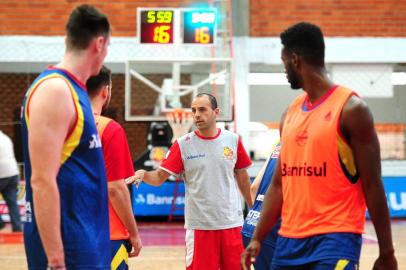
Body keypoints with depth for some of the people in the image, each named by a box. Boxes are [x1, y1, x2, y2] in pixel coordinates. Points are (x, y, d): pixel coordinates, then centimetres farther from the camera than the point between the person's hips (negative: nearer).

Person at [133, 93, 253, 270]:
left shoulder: (232, 140, 2)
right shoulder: (182, 144, -4)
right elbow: (159, 177, -7)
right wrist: (143, 175, -28)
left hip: (232, 223, 2)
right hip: (199, 225, -2)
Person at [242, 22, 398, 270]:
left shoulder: (350, 108, -8)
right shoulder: (291, 114, 13)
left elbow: (372, 185, -8)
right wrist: (258, 238, 11)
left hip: (335, 238, -7)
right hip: (290, 239, 7)